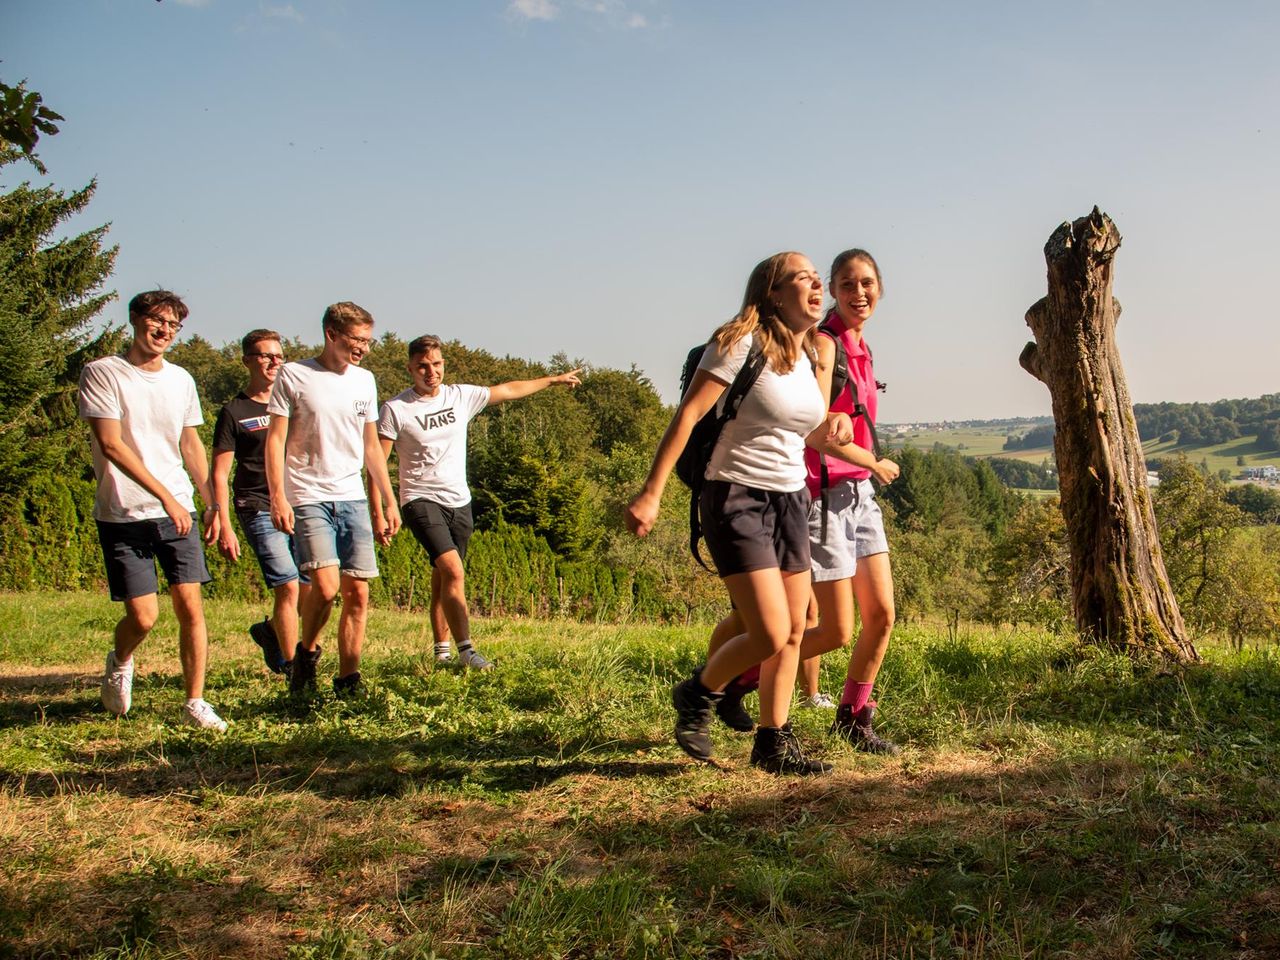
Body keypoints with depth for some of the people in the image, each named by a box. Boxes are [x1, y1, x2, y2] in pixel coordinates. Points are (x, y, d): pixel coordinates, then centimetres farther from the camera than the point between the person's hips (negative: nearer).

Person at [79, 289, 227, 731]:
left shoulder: (181, 379, 11)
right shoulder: (102, 373, -6)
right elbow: (111, 444, -13)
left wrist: (212, 504, 15)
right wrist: (164, 496, -18)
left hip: (179, 512, 4)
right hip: (123, 516, -4)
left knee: (190, 606, -2)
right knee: (142, 616, -5)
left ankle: (195, 702, 8)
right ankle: (119, 663, 28)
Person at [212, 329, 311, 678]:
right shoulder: (234, 413, 2)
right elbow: (220, 474, 0)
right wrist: (224, 527, -8)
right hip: (259, 511, -5)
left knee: (310, 590, 4)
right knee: (289, 587, -13)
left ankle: (270, 630, 32)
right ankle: (292, 667, -1)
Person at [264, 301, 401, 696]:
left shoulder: (364, 381, 13)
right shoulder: (294, 376, -2)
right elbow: (275, 440, -3)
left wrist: (389, 502, 16)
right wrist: (278, 497, -13)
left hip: (352, 499, 5)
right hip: (308, 498, -5)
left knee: (357, 592, 0)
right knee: (326, 585, -17)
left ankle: (348, 680, 11)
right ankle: (306, 651, 11)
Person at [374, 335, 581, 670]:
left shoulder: (461, 396, 5)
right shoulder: (395, 409, -7)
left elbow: (508, 390, 19)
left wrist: (552, 380, 28)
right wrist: (379, 512, -14)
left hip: (459, 502, 4)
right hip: (421, 501, -4)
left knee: (442, 580, 9)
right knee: (453, 571, -20)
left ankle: (441, 652, 19)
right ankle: (466, 649, -15)